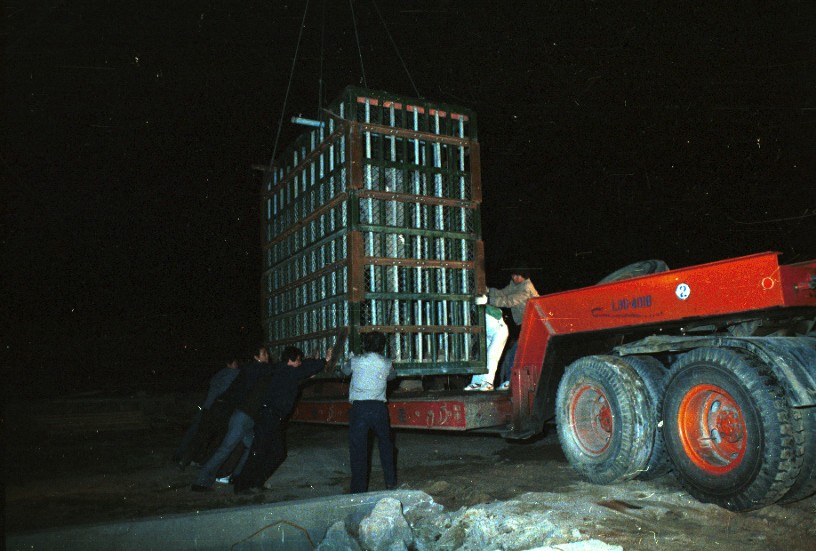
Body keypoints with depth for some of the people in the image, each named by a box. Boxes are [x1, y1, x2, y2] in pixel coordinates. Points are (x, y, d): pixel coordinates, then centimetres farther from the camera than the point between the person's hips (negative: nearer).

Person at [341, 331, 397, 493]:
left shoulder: (356, 361, 2)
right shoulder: (386, 363, 6)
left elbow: (345, 370, 21)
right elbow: (392, 375, 25)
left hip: (359, 407, -2)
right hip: (379, 407, 2)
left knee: (358, 448, 2)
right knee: (385, 443, 22)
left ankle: (358, 489, 3)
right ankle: (391, 481, 28)